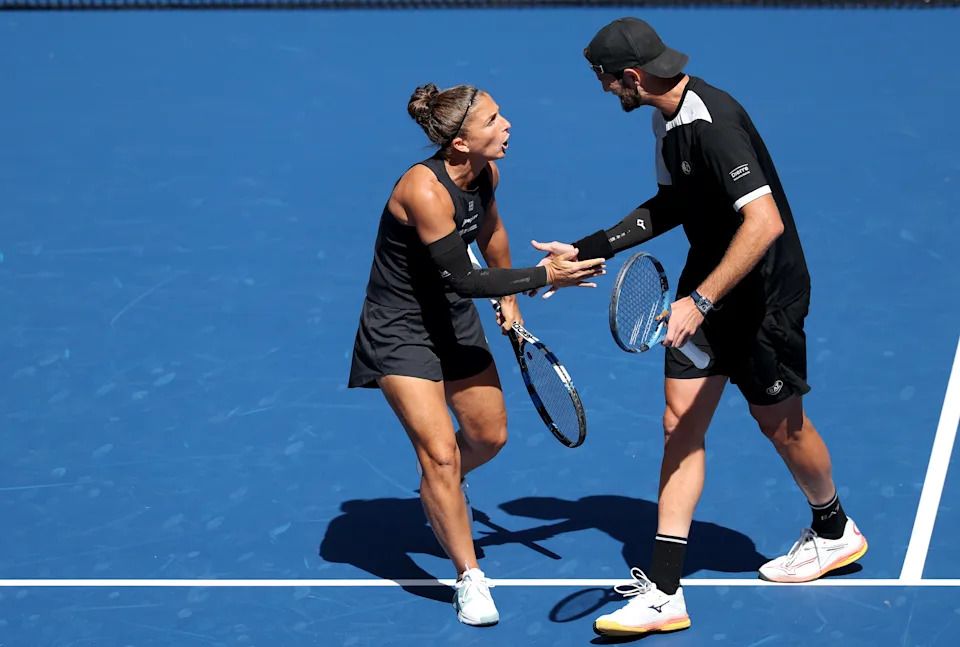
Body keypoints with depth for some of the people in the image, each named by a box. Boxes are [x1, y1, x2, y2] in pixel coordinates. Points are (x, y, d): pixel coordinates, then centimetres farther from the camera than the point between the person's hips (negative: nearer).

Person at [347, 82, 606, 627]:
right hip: (401, 330, -8)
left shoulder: (486, 174, -7)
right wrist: (544, 276, -29)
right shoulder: (424, 190, -32)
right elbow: (461, 279, -30)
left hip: (455, 319, 8)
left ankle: (440, 491, 49)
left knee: (490, 436, 15)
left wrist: (509, 296, 22)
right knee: (440, 452, -13)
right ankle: (470, 579, 0)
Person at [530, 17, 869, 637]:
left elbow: (765, 222, -35)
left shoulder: (713, 123, -28)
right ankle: (664, 591, -1)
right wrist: (587, 250, 11)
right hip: (709, 287, 9)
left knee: (780, 423, 12)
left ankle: (835, 531, 41)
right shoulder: (668, 118, 3)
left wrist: (700, 302, -37)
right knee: (681, 421, 1)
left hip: (765, 290, -9)